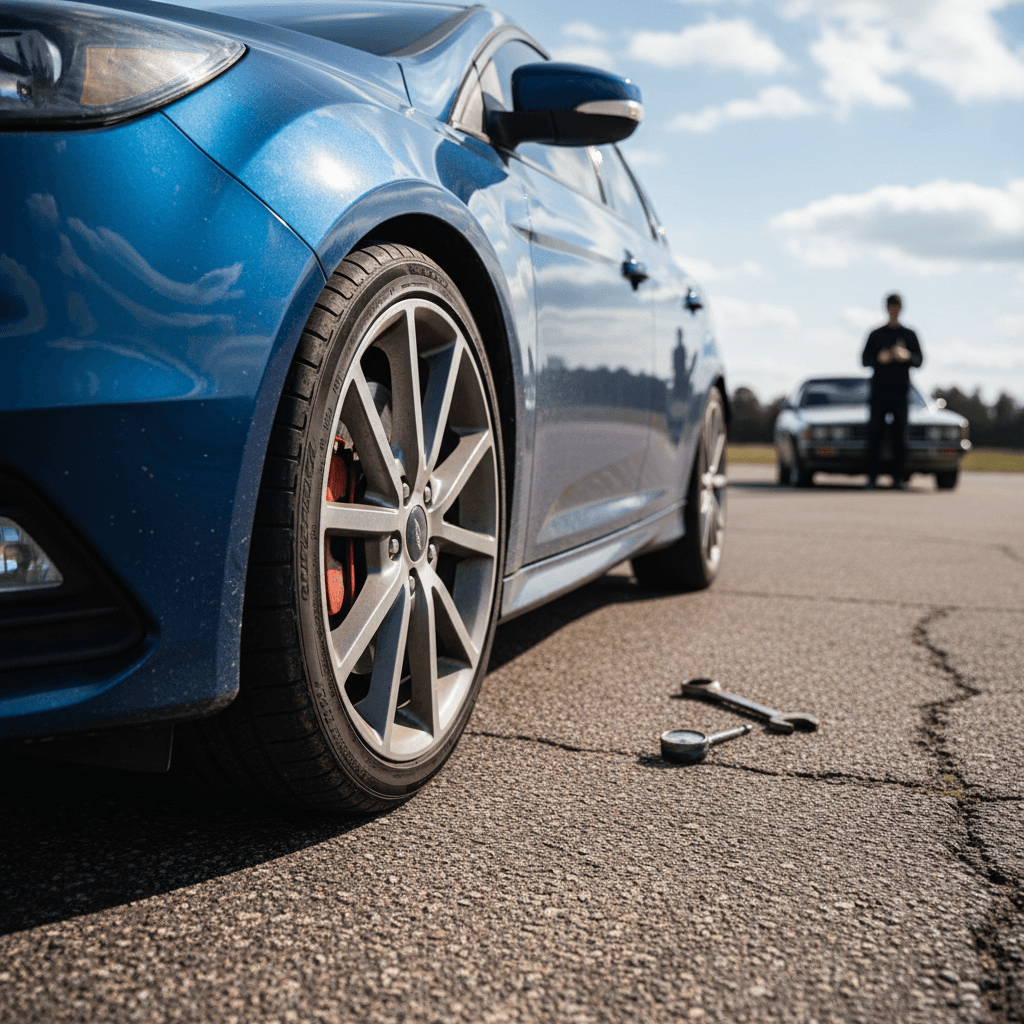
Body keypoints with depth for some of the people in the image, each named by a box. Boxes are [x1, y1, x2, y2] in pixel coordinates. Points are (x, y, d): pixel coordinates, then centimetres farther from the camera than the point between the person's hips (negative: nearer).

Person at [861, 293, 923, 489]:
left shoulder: (909, 334, 12)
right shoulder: (876, 334, 12)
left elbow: (919, 360, 9)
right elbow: (865, 359, 9)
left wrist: (907, 356, -13)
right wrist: (879, 358, -11)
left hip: (900, 391, 0)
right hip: (879, 390, 0)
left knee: (900, 433, -3)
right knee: (875, 433, -4)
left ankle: (899, 476, 1)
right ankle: (871, 475, -2)